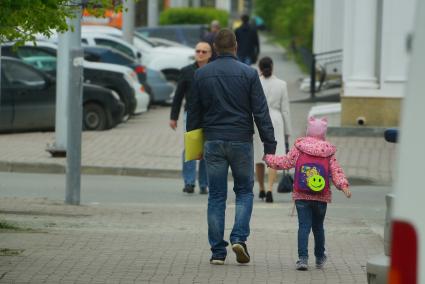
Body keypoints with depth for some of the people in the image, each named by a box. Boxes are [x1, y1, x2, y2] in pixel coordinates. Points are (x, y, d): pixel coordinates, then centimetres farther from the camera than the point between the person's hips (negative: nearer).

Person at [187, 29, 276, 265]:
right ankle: (239, 238, -8)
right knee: (244, 192, 12)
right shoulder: (248, 73, -4)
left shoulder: (202, 74, 3)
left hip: (213, 142, 2)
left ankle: (218, 251, 3)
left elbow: (194, 112, 8)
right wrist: (270, 146, -4)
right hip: (241, 141, -2)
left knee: (217, 197, 6)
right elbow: (261, 112, -6)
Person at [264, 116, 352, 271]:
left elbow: (285, 162, 4)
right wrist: (344, 185, -7)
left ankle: (303, 258, -18)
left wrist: (268, 158, 18)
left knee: (304, 226, -3)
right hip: (322, 197, 1)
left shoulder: (298, 148, 0)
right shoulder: (329, 153, 3)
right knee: (318, 226, 17)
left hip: (301, 196, -1)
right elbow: (336, 171, -5)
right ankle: (320, 257, 30)